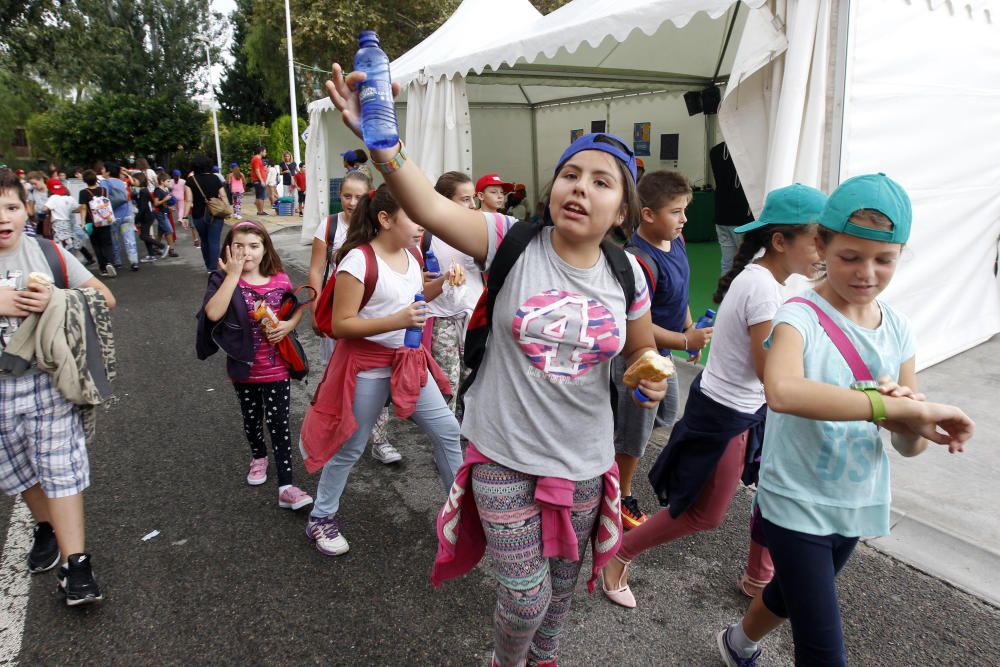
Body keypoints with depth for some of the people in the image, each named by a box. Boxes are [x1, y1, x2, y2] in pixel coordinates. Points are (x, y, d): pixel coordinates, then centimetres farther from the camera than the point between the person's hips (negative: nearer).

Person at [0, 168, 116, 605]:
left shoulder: (47, 253, -1)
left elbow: (105, 298, -1)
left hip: (49, 378, -2)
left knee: (60, 467, -2)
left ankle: (75, 563, 3)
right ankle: (46, 527, 42)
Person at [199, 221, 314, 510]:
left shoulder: (279, 280, -7)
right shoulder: (223, 280, -11)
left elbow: (296, 310, 9)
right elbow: (213, 313, -30)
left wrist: (289, 324, -13)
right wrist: (233, 274, -28)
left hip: (277, 368, -1)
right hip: (244, 368, 1)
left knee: (279, 424, 0)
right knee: (252, 419, 21)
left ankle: (286, 487, 3)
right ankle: (259, 456, 49)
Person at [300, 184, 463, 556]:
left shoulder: (412, 255, 3)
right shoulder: (358, 260, -21)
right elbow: (341, 325, -21)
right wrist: (396, 321, -31)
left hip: (408, 361, 7)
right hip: (368, 366, -7)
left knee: (447, 430, 10)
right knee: (350, 448, 9)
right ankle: (321, 519, 31)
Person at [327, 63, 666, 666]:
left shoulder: (625, 274, -4)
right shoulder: (512, 242, -14)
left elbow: (644, 352, 11)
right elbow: (429, 208, -29)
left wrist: (653, 377, -12)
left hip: (584, 462, 4)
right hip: (504, 457, -3)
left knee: (562, 582, 24)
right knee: (526, 595, 8)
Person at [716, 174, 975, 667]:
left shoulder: (898, 330, -2)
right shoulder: (801, 317, -20)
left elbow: (910, 447, 0)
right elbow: (782, 391, -45)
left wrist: (912, 425, -22)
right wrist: (898, 405, -41)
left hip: (857, 506, 7)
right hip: (797, 506, -6)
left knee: (792, 593, 28)